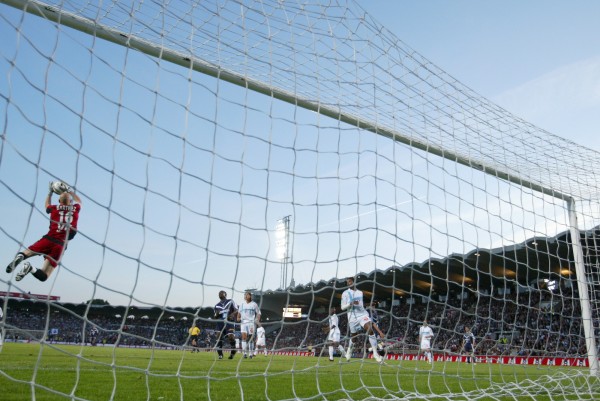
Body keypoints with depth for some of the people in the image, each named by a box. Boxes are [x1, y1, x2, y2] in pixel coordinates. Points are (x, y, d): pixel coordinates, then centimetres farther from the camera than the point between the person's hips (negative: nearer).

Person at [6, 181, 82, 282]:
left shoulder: (54, 208, 10)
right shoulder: (75, 209, 7)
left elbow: (47, 205, 36)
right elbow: (79, 201, 33)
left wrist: (50, 192, 44)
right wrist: (69, 190, 37)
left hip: (48, 239, 1)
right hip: (61, 244, -1)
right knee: (43, 276, 1)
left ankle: (21, 256, -22)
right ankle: (31, 269, -34)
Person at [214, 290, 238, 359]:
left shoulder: (231, 302, 10)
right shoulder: (217, 306, 19)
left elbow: (236, 311, 3)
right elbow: (215, 317, 19)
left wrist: (232, 314, -17)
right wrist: (217, 314, -4)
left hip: (229, 322, -4)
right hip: (220, 323, 4)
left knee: (231, 336, -19)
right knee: (219, 338, -5)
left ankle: (233, 351, 3)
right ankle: (220, 354, 8)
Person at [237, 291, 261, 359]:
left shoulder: (254, 304, 4)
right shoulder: (242, 305, 12)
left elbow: (258, 313, 8)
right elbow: (239, 312, 22)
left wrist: (257, 320, -7)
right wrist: (238, 318, 3)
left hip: (251, 322, -2)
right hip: (243, 322, 2)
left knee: (251, 338, 0)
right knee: (244, 337, -13)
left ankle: (251, 353, 10)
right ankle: (245, 353, -13)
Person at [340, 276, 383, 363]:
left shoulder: (360, 292, 14)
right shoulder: (345, 293, 0)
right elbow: (342, 307, -5)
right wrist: (351, 303, -19)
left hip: (362, 314, 2)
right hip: (352, 316, -2)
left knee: (370, 329, -20)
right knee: (353, 336, 7)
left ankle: (375, 353, -19)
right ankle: (349, 350, 39)